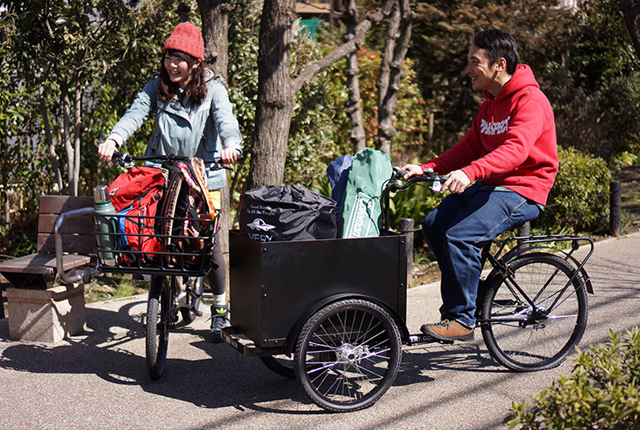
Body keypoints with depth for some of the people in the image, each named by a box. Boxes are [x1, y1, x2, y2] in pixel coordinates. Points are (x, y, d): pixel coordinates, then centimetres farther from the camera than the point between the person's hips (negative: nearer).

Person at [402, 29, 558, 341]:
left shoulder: (530, 100, -15)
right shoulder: (490, 102, 16)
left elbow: (515, 149, -31)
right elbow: (470, 147, 16)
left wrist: (469, 172, -46)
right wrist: (426, 169, 3)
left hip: (523, 191, -9)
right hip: (491, 186, 9)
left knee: (461, 235, -26)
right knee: (434, 224, -7)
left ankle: (461, 319, -15)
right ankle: (470, 293, 7)